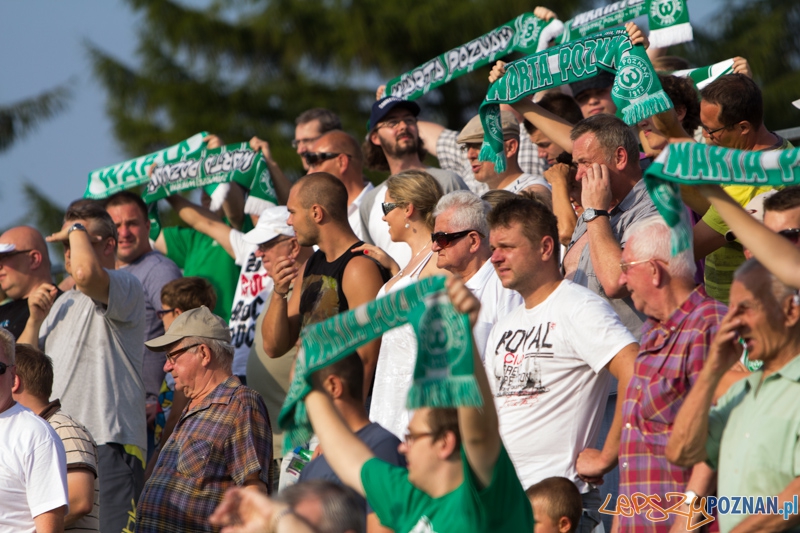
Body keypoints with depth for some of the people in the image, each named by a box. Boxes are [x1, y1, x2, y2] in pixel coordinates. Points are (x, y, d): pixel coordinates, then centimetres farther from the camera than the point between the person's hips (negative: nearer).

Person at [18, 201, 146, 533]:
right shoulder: (64, 303, 26)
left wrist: (77, 230, -5)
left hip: (109, 445, -8)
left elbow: (86, 273, -25)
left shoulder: (126, 288, -1)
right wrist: (35, 319, 7)